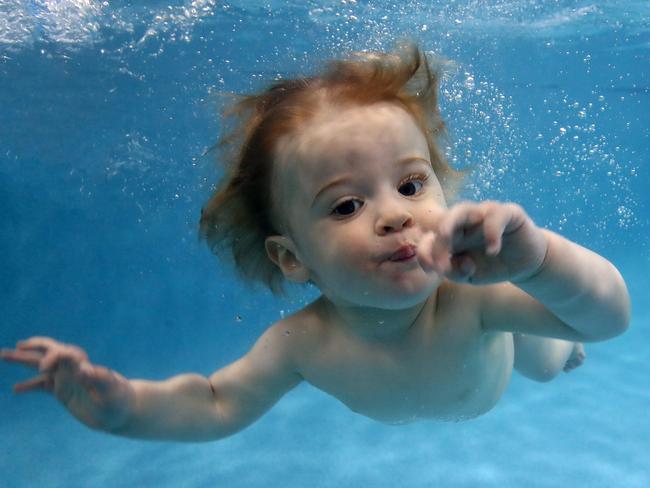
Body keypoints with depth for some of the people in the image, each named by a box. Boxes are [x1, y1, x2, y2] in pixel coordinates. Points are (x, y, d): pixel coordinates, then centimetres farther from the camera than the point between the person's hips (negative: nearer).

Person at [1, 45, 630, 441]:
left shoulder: (476, 290, -50)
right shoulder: (301, 345, -42)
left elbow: (613, 315, -55)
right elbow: (217, 405, -29)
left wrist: (534, 256, -78)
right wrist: (125, 403, -49)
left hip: (488, 339, -1)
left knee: (546, 365, 33)